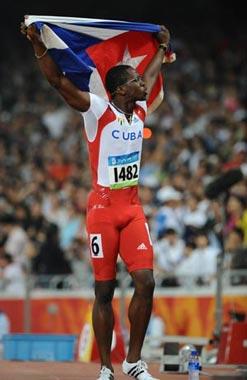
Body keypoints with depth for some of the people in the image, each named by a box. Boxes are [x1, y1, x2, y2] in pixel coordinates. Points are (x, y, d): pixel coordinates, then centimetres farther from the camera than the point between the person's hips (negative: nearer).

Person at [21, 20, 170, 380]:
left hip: (133, 209, 5)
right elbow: (60, 82, -18)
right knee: (104, 291, 0)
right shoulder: (99, 112, -9)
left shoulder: (140, 110, 8)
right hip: (103, 209, -5)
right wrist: (38, 45, -25)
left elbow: (151, 75, 30)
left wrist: (162, 48, 40)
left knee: (145, 282, -7)